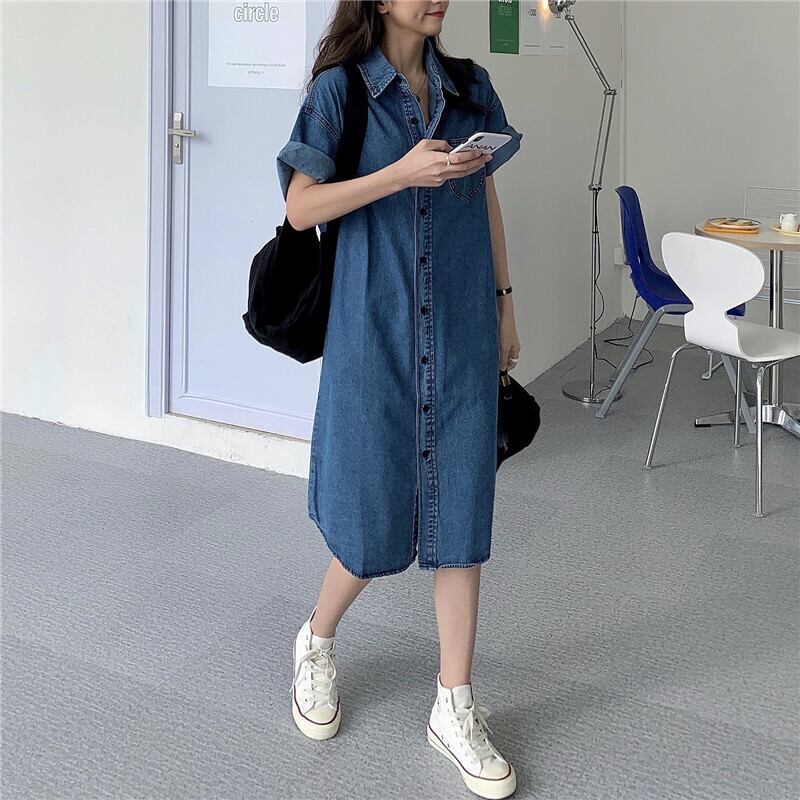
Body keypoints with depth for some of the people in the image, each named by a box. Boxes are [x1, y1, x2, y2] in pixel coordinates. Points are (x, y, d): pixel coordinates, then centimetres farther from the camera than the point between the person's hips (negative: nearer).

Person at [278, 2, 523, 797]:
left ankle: (455, 706, 17)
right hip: (375, 330, -3)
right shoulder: (340, 89, -3)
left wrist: (504, 302, 13)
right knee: (375, 515, 5)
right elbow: (300, 208, -8)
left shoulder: (469, 88, 8)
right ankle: (316, 643, 36)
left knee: (459, 511, 4)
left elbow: (486, 200, 14)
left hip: (461, 333, 3)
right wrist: (402, 173, -19)